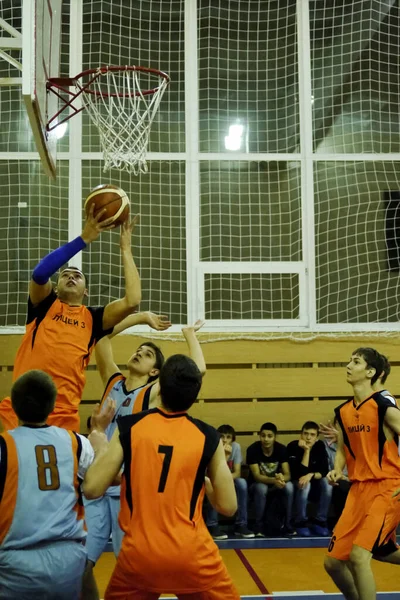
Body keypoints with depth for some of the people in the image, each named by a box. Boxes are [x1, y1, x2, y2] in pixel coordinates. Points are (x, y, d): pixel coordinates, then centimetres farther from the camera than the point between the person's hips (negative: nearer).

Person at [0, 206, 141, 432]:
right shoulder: (44, 305, 11)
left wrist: (126, 249, 2)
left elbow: (132, 300, -3)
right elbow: (39, 273, -10)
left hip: (64, 415, 1)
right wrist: (83, 239, -12)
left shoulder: (94, 318, 12)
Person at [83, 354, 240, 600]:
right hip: (191, 554, -1)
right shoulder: (208, 436, -4)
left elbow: (92, 489, -5)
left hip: (139, 552, 1)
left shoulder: (128, 427, -4)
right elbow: (228, 506, -1)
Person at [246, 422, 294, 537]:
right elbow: (257, 476, -26)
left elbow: (287, 474, -19)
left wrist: (281, 478, -45)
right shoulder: (252, 449, -22)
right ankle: (259, 526, -21)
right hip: (257, 484, -2)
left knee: (289, 486, -30)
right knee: (261, 488, -37)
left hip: (275, 484, 2)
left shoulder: (282, 449, -14)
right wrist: (274, 480, -45)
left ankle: (287, 525, -17)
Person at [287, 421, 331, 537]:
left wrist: (311, 475, -35)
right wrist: (306, 450, -37)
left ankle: (319, 522, -14)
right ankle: (301, 523, -18)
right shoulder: (293, 446, -24)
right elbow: (302, 472, -30)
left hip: (315, 480, 3)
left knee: (327, 484, -27)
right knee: (304, 486, -36)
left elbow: (324, 471, -16)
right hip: (297, 481, -3)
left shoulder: (320, 446, -12)